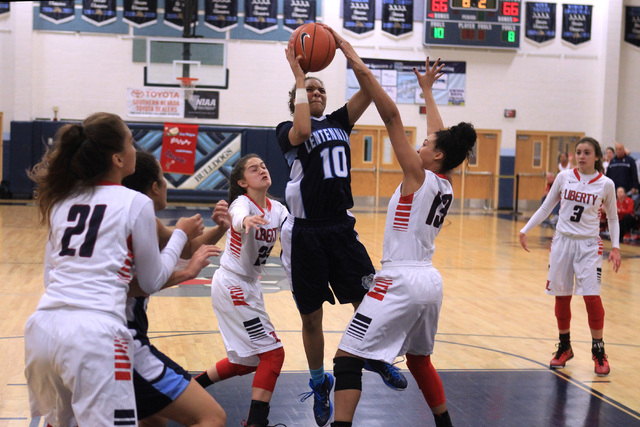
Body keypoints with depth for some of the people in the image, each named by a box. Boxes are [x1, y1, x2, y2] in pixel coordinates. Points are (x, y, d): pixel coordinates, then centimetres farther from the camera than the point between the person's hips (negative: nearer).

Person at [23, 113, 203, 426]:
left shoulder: (63, 200, 16)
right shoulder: (136, 203, 1)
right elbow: (152, 282, 10)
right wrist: (180, 234, 21)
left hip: (43, 328, 7)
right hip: (94, 335, -6)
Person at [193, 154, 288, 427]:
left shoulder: (277, 209, 3)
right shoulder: (242, 203, -19)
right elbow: (237, 219, -43)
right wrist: (246, 220, -67)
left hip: (249, 286, 9)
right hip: (233, 286, -9)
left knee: (248, 360, 19)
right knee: (272, 353, -10)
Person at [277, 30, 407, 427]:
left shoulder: (338, 122, 13)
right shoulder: (287, 130, 0)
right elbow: (303, 132, -25)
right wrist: (299, 76, -17)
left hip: (341, 228, 3)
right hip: (306, 234, -3)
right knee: (311, 317, 7)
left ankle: (377, 357, 24)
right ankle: (320, 385, 28)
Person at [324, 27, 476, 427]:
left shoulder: (418, 175, -10)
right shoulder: (446, 185, 9)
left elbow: (391, 113, -16)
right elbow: (441, 135, 25)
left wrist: (355, 60, -16)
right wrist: (427, 90, 38)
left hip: (400, 282, -9)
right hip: (430, 282, 9)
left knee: (348, 360, -6)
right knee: (419, 360, 27)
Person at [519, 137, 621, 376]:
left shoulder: (606, 184, -2)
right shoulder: (564, 177, 0)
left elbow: (612, 218, 9)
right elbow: (546, 207, 8)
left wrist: (615, 247, 0)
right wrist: (525, 230, 3)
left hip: (589, 245, -2)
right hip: (562, 242, 2)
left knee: (591, 296, -10)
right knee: (562, 296, 6)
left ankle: (598, 352, 5)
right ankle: (564, 348, 23)